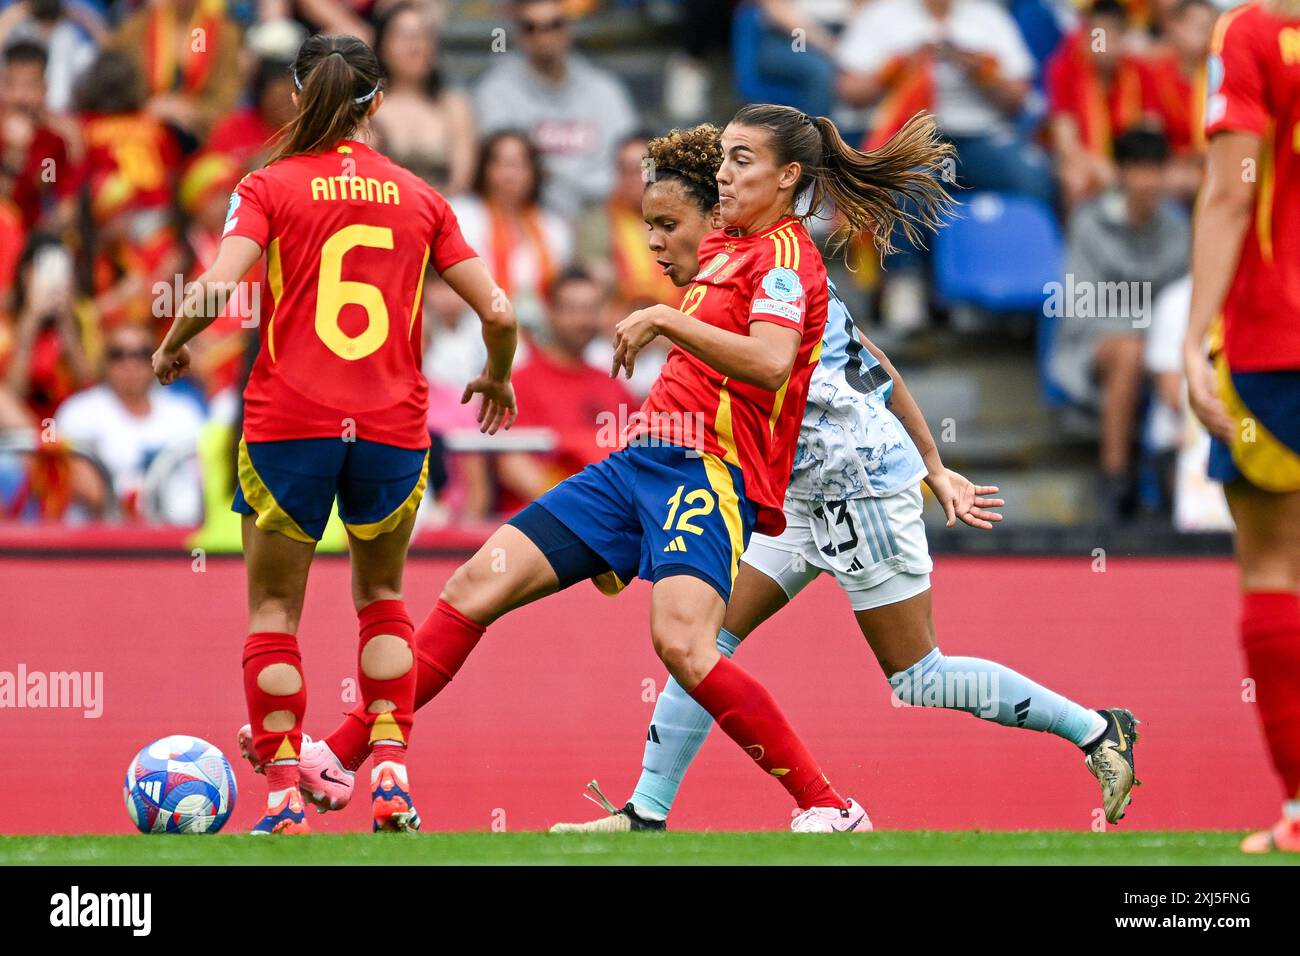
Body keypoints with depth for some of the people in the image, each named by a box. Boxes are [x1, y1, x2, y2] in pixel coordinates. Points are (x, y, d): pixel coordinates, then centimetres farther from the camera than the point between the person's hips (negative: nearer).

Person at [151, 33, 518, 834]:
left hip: (288, 427, -2)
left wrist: (172, 348, 5)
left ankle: (285, 799, 2)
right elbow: (497, 311, 5)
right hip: (393, 430, 2)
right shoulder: (420, 198, 7)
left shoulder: (270, 185, 0)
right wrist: (498, 377, 25)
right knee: (382, 595, 22)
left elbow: (216, 290, -14)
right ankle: (391, 779, 9)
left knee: (274, 609, 10)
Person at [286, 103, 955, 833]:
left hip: (708, 471, -9)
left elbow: (770, 363, -24)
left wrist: (664, 319, -22)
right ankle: (338, 758, 7)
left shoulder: (784, 252, -6)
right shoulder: (728, 248, 21)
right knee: (476, 587, 2)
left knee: (682, 643, -31)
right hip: (642, 459, 9)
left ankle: (830, 811, -21)